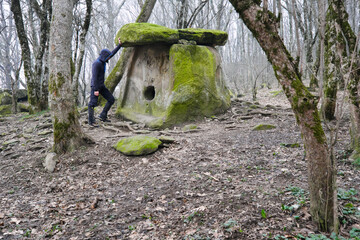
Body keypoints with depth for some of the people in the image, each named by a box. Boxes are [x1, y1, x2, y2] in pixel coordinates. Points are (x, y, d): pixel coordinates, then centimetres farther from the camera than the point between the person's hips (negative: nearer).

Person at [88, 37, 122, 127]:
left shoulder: (102, 60, 9)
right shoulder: (96, 63, -18)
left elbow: (112, 53, 18)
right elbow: (94, 77, -22)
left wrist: (119, 44, 15)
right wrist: (96, 90, -25)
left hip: (101, 86, 9)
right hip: (95, 86, -9)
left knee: (111, 100, 5)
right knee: (92, 103, -7)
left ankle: (103, 116, 9)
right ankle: (91, 121, -1)